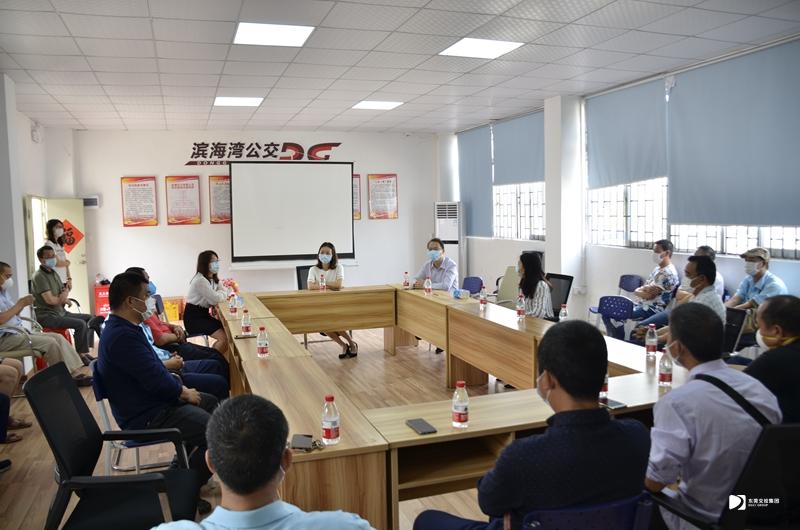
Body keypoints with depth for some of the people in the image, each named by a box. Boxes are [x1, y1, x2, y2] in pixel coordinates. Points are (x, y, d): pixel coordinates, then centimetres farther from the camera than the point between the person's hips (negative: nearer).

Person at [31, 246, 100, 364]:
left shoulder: (54, 273, 14)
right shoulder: (39, 276, -14)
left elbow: (65, 290, 12)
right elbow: (50, 300, -22)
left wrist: (65, 294, -12)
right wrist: (64, 300, -4)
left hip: (61, 312, 9)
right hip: (47, 316, -9)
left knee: (91, 319, 5)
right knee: (80, 324, -25)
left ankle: (85, 352, 3)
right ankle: (80, 355, -11)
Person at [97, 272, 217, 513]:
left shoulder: (123, 328, 8)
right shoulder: (122, 336, -27)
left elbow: (154, 368, 15)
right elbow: (156, 379, -27)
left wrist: (180, 387, 3)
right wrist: (183, 392, -9)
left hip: (153, 401, 11)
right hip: (146, 417, -11)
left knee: (210, 403, 24)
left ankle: (187, 463, 32)